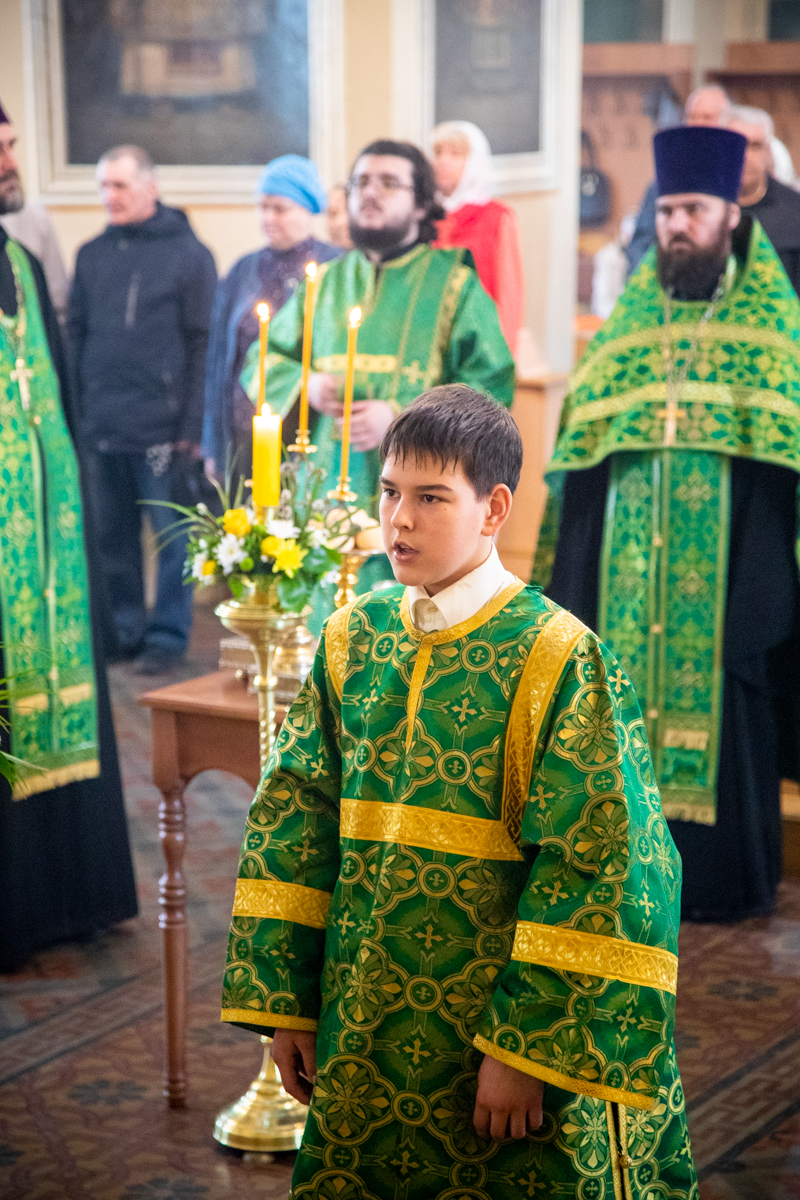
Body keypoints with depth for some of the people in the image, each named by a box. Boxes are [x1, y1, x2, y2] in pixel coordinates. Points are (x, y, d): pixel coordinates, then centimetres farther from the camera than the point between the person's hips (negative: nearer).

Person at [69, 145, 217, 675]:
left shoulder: (188, 253, -2)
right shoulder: (92, 254, 12)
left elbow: (203, 345, -4)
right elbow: (76, 334, 15)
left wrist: (194, 424, -10)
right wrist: (71, 412, 7)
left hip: (162, 426, -4)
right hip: (101, 428, 5)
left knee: (171, 534, 3)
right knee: (112, 535, 10)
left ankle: (169, 632, 13)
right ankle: (123, 628, 21)